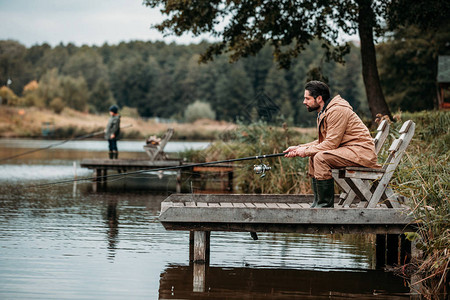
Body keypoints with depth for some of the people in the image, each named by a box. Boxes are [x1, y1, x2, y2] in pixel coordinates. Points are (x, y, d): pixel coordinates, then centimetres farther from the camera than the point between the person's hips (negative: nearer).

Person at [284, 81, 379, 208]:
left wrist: (306, 151, -11)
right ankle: (318, 202, 10)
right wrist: (298, 148, 10)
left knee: (321, 158, -25)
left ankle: (326, 205, -18)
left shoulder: (337, 110, -17)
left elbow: (331, 143, -20)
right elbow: (322, 141, 18)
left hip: (361, 150, -11)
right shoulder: (323, 113, 15)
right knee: (313, 157, 12)